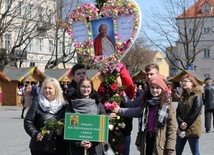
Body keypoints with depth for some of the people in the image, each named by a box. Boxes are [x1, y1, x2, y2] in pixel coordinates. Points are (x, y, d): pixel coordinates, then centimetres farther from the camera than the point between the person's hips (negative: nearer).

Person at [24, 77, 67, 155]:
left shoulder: (63, 105, 7)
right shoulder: (37, 103, -1)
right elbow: (28, 122, -3)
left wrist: (62, 130, -8)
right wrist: (35, 134, -17)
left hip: (59, 148, 3)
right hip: (40, 148, -3)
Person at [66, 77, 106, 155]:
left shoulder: (99, 105, 6)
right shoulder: (71, 105, 4)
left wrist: (93, 142, -10)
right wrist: (78, 142, -12)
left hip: (94, 148, 1)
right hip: (75, 147, -1)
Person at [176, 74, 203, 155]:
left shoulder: (197, 97, -9)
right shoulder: (183, 96, 13)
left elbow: (195, 114, -15)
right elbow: (178, 112, 6)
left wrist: (184, 125, -12)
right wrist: (181, 123, -13)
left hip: (192, 130, -7)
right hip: (182, 130, 7)